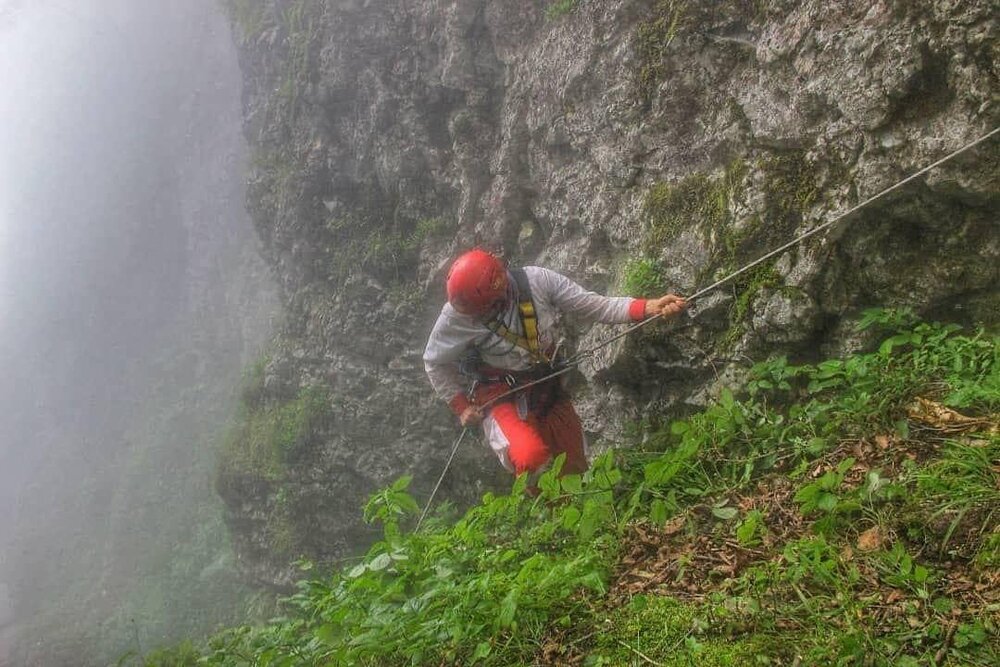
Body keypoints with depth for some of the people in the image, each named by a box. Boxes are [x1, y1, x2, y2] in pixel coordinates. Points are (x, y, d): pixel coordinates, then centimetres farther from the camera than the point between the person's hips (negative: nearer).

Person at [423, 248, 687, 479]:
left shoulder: (537, 281, -20)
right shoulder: (456, 315, -24)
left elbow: (596, 306, -13)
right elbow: (435, 362, -5)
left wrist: (649, 308, -25)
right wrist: (461, 406, -5)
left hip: (548, 390, 3)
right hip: (501, 399, -3)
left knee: (574, 468, 10)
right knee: (532, 458, -30)